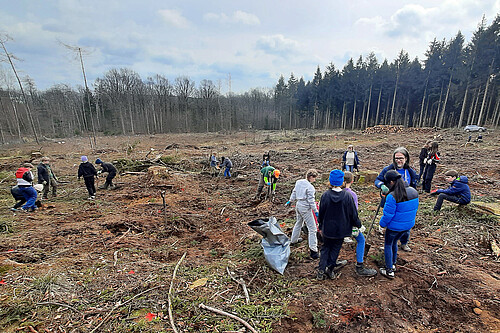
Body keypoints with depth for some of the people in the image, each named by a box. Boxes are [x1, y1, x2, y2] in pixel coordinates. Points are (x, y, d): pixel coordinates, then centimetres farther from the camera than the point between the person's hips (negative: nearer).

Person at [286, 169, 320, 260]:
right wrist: (316, 211, -9)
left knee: (299, 222, 29)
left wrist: (290, 201, 26)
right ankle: (313, 251, 1)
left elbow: (294, 193, 13)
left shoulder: (299, 182, 2)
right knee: (312, 228, -1)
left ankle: (294, 240, 47)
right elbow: (311, 200, -18)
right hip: (305, 208, -8)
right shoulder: (310, 187, -20)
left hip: (298, 205, 9)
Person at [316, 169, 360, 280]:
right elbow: (353, 213, -6)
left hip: (327, 228, 1)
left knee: (325, 248, 16)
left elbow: (321, 213, -3)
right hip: (341, 229, 0)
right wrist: (358, 224, 13)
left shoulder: (325, 195, -15)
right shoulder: (347, 196, -16)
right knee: (335, 248, 17)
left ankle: (321, 271, 16)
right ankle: (330, 268, 26)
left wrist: (321, 225, 13)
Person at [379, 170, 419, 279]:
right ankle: (393, 264, 41)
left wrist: (382, 224, -3)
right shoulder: (414, 192, -4)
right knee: (394, 242, 26)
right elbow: (415, 208, 10)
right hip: (408, 225, 7)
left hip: (394, 226, -7)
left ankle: (389, 270, 20)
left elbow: (388, 214, -21)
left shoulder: (392, 196, -29)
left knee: (388, 245, 13)